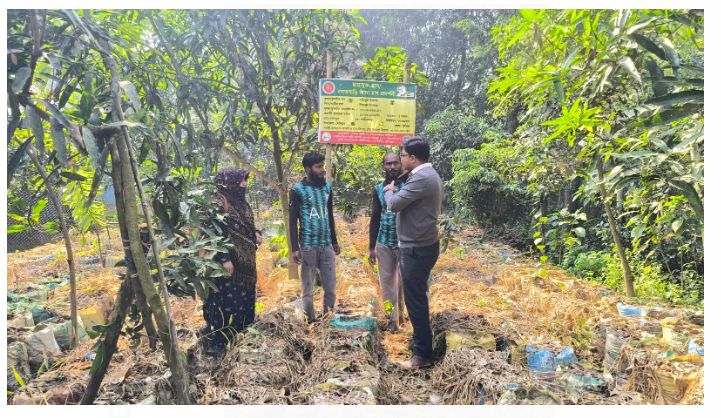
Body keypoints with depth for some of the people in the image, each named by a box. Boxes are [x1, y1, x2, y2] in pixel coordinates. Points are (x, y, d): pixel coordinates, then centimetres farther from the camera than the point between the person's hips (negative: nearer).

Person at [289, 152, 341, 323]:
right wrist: (295, 248, -11)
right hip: (308, 246, -4)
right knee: (308, 289, 6)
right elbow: (293, 221, -5)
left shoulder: (327, 187, 10)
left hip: (327, 245, 4)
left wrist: (334, 241, 20)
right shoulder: (298, 190, -4)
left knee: (330, 287, 6)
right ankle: (311, 321, 19)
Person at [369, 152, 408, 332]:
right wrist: (371, 247, 7)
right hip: (383, 243, 3)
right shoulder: (378, 189, 5)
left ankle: (401, 312, 21)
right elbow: (375, 218, 8)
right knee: (386, 281, 9)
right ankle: (392, 317, 23)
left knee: (404, 281, 3)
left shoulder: (409, 184, -3)